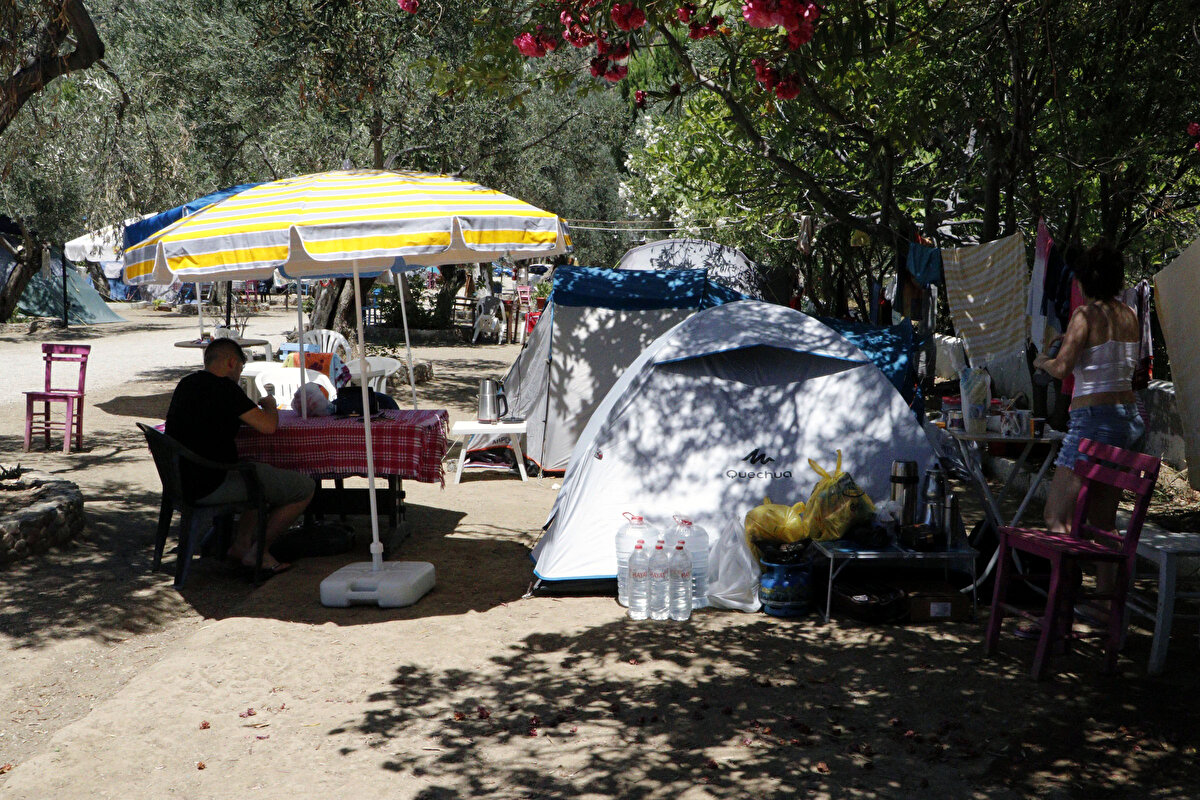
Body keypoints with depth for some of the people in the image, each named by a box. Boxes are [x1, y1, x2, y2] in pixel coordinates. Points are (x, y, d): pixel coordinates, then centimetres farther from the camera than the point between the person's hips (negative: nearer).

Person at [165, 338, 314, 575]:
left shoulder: (186, 384, 12)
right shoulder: (223, 388, -15)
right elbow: (269, 426, -17)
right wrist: (270, 406, 6)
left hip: (184, 479, 10)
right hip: (212, 487, -10)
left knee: (263, 473, 33)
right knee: (305, 487, -3)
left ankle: (241, 544, 23)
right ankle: (257, 553, 6)